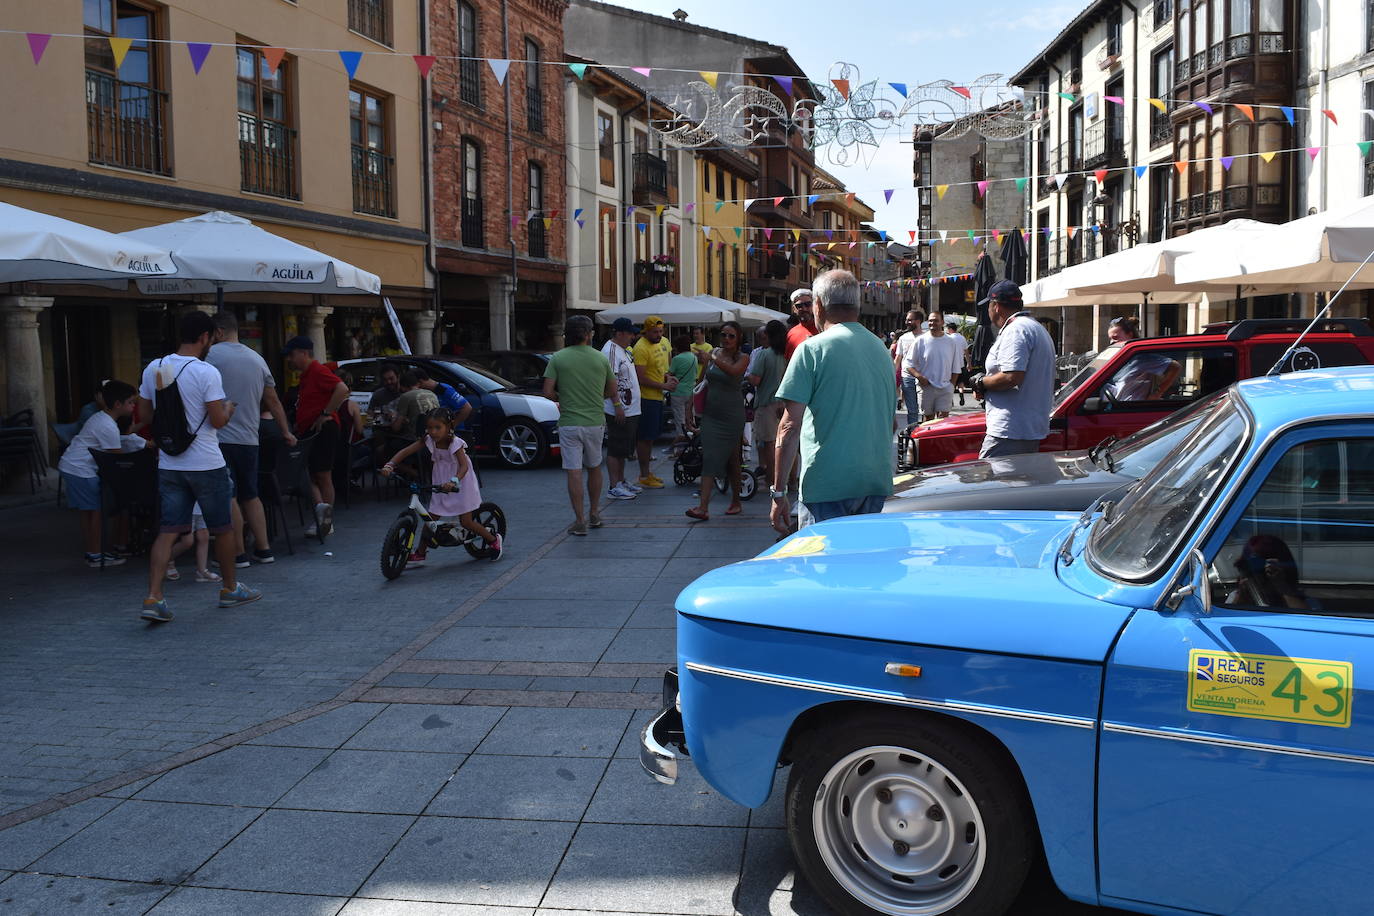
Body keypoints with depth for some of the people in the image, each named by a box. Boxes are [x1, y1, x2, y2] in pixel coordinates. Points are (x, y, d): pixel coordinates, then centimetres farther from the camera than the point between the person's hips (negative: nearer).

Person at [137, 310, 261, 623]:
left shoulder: (153, 369, 4)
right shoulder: (206, 372, -15)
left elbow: (144, 413, 12)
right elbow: (217, 421, -15)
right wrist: (227, 409, 5)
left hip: (169, 465, 5)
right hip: (206, 465, -5)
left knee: (168, 530, 4)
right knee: (223, 527, 12)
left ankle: (153, 598, -7)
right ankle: (230, 588, 26)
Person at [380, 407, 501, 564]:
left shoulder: (455, 443, -24)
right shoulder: (428, 440, -10)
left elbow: (464, 466, -36)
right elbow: (405, 451, -14)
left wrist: (453, 481, -55)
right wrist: (389, 465, -31)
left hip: (459, 484, -5)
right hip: (441, 485, 5)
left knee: (465, 521, -2)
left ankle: (493, 539, 20)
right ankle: (420, 554, 13)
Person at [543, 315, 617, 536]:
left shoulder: (558, 358, -5)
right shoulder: (601, 358, 1)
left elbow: (548, 392, -9)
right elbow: (612, 391, 10)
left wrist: (562, 399, 11)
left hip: (569, 424, -2)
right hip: (595, 422, 2)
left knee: (574, 472, 0)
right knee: (594, 468, 18)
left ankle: (579, 521, -1)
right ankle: (593, 515, 28)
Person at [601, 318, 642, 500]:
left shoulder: (624, 350, 16)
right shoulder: (611, 350, -15)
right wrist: (617, 406, -25)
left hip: (630, 410, 10)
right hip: (618, 411, -10)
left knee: (623, 450, 17)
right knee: (615, 450, -5)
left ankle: (621, 481, 26)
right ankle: (614, 487, -2)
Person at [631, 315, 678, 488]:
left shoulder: (663, 342, 10)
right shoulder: (641, 348, -18)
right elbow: (641, 378, -21)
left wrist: (668, 377, 6)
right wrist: (664, 386, -17)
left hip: (658, 396, 9)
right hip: (647, 398, -9)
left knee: (652, 436, 16)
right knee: (646, 438, -4)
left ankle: (647, 472, 26)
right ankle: (644, 477, 3)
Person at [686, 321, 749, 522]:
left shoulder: (743, 358, -3)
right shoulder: (714, 352, 9)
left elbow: (733, 371, -25)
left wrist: (714, 359, -33)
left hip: (732, 414, -3)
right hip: (711, 413, 4)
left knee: (732, 459, 3)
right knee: (709, 458, -3)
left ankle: (736, 501, 17)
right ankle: (703, 507, -6)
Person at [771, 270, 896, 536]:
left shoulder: (812, 349, -7)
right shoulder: (882, 350, 13)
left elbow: (790, 427, -11)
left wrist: (778, 492, -8)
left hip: (828, 484, -6)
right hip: (877, 482, 6)